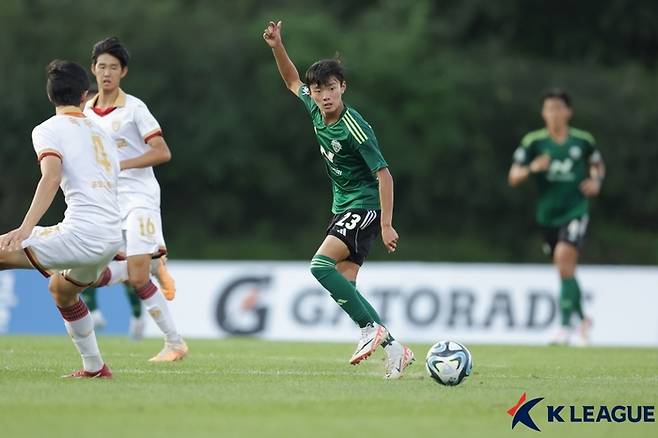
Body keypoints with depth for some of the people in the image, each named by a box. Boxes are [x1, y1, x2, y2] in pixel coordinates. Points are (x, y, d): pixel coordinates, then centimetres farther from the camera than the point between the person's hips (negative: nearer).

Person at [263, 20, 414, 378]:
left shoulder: (354, 127, -21)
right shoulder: (316, 110, 1)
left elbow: (383, 174, -20)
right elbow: (292, 82, 20)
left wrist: (386, 225, -22)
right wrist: (277, 47, 6)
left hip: (364, 206, -9)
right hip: (343, 207, 9)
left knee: (321, 264, -23)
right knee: (344, 286, 0)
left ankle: (371, 329, -18)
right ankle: (393, 349, 4)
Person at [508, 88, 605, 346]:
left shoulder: (583, 141, 0)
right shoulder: (533, 142, -1)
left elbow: (598, 165, 19)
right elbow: (513, 178, -3)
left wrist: (596, 181, -1)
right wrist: (532, 168, -22)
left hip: (576, 211, -3)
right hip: (548, 215, 3)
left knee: (564, 258, -24)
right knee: (565, 270, 11)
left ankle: (565, 325, -24)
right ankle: (583, 318, 35)